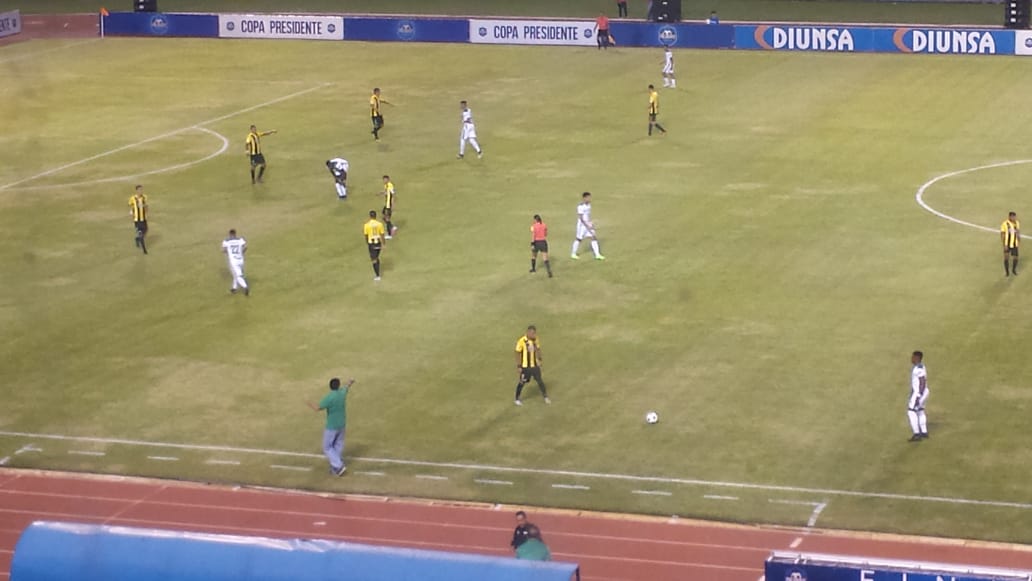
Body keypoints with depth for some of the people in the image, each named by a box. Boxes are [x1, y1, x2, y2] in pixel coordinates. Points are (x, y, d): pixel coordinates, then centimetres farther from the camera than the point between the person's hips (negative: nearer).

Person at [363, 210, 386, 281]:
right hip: (378, 243, 3)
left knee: (374, 260, 4)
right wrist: (383, 244, 2)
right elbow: (382, 235, -5)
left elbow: (366, 235, -1)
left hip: (371, 243, -3)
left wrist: (367, 242, 18)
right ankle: (378, 272, 28)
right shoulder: (380, 224, -6)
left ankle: (377, 276, 3)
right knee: (376, 258, 23)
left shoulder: (367, 225, -11)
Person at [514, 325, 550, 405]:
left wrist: (539, 360, 8)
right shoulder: (522, 341, -20)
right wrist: (518, 366, -12)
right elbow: (518, 354, -13)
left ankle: (545, 397, 20)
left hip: (535, 365, 4)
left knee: (540, 381, 5)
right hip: (525, 366, -4)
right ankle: (517, 399, 25)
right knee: (522, 382, 8)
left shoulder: (536, 339, -5)